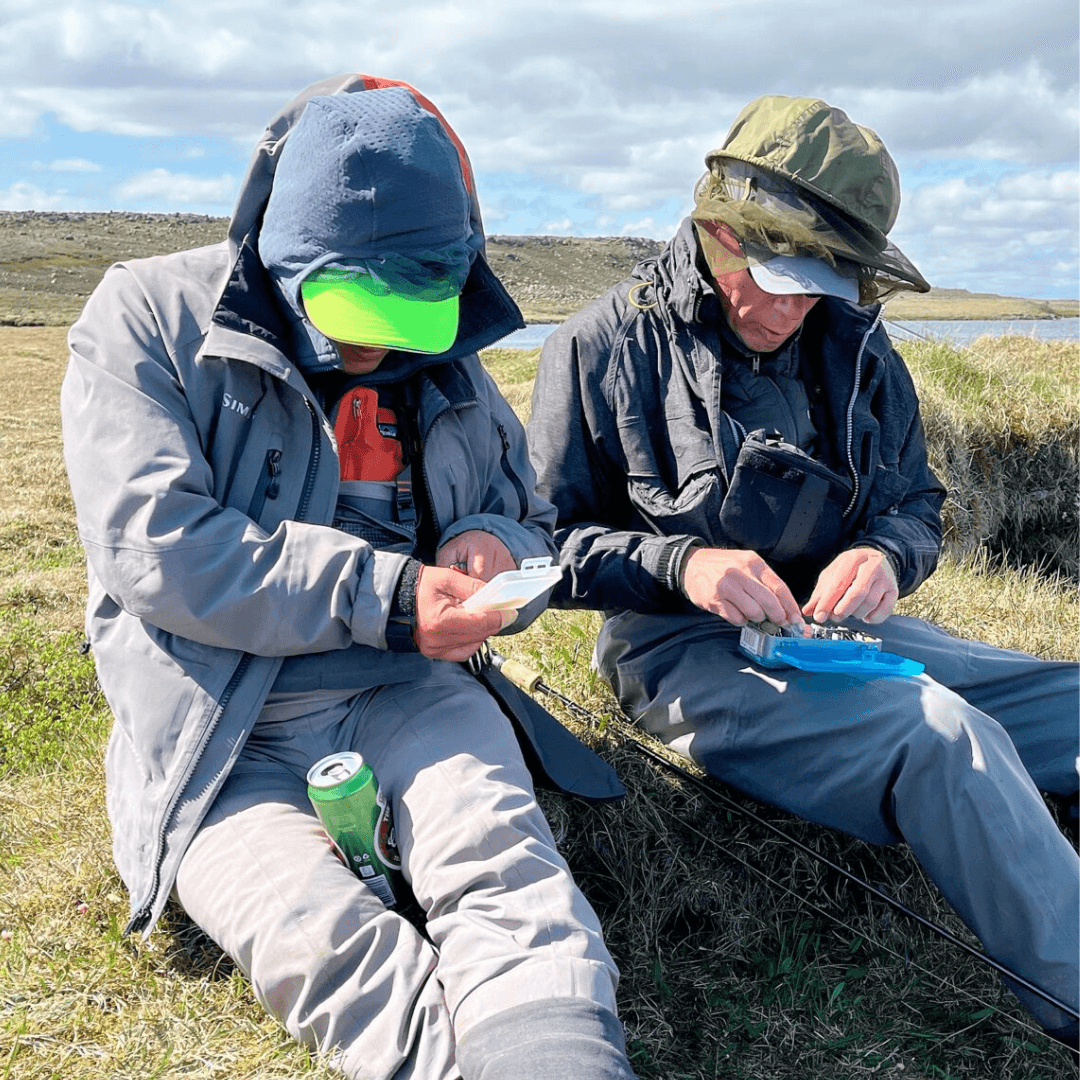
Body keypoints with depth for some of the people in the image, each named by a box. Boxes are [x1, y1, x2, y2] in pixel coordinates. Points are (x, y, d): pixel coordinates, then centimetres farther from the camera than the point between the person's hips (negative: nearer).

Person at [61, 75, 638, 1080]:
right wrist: (387, 593, -18)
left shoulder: (446, 363, 12)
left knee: (508, 870, -29)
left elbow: (530, 514, 22)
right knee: (324, 942, -31)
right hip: (215, 730, -1)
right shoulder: (148, 318, -1)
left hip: (402, 693, 3)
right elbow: (157, 547, -13)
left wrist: (491, 545, -5)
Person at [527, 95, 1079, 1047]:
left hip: (844, 633, 6)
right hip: (684, 649, -5)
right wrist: (678, 561, -20)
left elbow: (919, 501, 15)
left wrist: (887, 554, -9)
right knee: (941, 734, -30)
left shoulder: (852, 343, 11)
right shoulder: (603, 346, -2)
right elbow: (544, 544, -4)